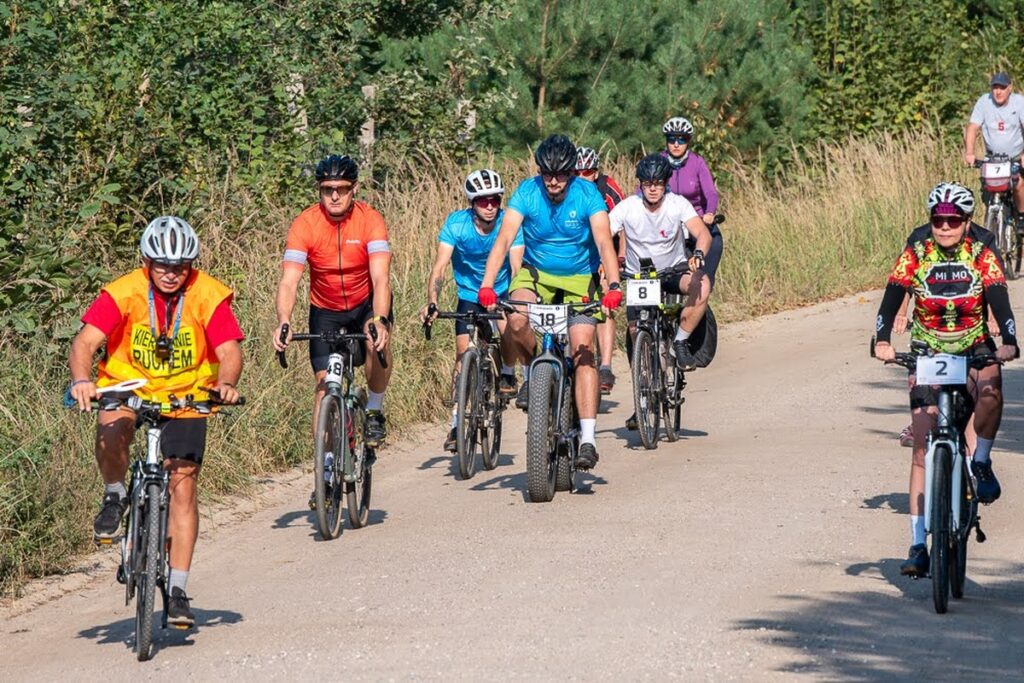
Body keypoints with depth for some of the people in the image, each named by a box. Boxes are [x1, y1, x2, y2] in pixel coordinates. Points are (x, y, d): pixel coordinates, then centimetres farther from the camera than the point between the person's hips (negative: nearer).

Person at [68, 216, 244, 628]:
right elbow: (85, 342, -25)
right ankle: (115, 498, -5)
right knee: (112, 429, -35)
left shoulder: (209, 297, -15)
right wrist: (82, 380, -46)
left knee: (183, 487, -6)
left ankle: (177, 590, 1)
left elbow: (229, 351, -21)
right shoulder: (123, 293, -18)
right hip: (127, 387, -1)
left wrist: (225, 384, -43)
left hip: (185, 397, 1)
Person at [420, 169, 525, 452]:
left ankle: (508, 374, 5)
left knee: (508, 327, -27)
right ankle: (457, 423, -5)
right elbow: (440, 266, -26)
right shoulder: (456, 224, -20)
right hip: (469, 296, 0)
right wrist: (432, 302, -42)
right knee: (464, 354, -11)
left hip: (503, 292, 0)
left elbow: (517, 266, -26)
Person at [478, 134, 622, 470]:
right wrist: (487, 286, -37)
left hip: (579, 278, -1)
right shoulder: (527, 192, -15)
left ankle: (587, 439, -18)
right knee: (516, 318, -31)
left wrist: (613, 285, -45)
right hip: (536, 273, 1)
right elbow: (504, 239, -24)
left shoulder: (587, 195, -18)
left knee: (582, 350, -15)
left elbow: (604, 242, -28)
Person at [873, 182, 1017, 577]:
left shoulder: (983, 258, -8)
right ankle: (918, 546, -6)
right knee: (922, 452, -8)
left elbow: (1000, 304, -19)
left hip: (974, 352, -1)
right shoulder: (914, 256, -7)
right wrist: (882, 341, -35)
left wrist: (1009, 344, -38)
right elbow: (890, 302, -16)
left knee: (990, 389, -38)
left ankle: (981, 463, -11)